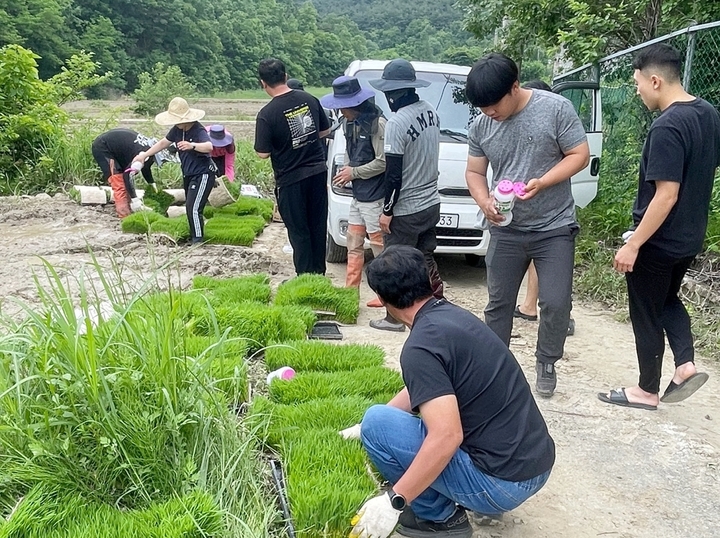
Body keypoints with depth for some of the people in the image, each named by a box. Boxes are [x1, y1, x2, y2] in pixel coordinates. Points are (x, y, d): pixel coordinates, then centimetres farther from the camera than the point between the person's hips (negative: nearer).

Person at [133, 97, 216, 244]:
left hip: (202, 174, -9)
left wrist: (192, 145, -60)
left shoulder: (198, 131, -24)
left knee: (193, 208, -16)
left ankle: (198, 240, -7)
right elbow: (163, 143, 15)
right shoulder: (177, 130, 0)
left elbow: (209, 146, -43)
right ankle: (194, 237, 26)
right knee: (190, 207, 15)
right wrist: (144, 155, 16)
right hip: (188, 175, 9)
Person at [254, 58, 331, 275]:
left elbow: (262, 153, -14)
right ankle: (319, 274, 26)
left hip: (291, 179, -5)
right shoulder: (309, 99, -1)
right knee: (318, 227, 15)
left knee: (299, 232, 6)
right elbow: (325, 130, 10)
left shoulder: (267, 114, -17)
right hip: (318, 172, 5)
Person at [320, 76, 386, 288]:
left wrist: (354, 172, -12)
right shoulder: (351, 122, 10)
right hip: (358, 195, 9)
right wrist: (346, 168, 3)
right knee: (354, 244, 13)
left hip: (374, 198, -9)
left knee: (379, 246, -1)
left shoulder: (377, 122, -16)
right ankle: (351, 291, 23)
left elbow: (383, 162, -19)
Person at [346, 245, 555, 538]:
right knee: (426, 407, 27)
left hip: (503, 481, -9)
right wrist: (364, 428, 31)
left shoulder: (421, 345, -19)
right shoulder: (453, 314, 9)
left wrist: (394, 501, -19)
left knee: (377, 424, -6)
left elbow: (447, 436, -28)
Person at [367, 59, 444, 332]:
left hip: (406, 210, -7)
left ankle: (394, 317, 18)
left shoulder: (396, 123, -21)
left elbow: (394, 174, -20)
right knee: (425, 259, 20)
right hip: (431, 203, 8)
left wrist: (387, 211, -11)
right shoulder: (431, 111, 2)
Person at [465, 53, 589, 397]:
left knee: (556, 303, -2)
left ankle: (546, 363, 21)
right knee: (499, 303, 9)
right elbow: (474, 172, 7)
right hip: (505, 231, 3)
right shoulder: (481, 126, -1)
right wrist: (484, 202, -14)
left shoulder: (556, 108, -12)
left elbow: (580, 155, -9)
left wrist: (540, 182, -23)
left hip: (554, 228, -3)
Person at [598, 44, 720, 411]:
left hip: (658, 242, -9)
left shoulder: (667, 127, -25)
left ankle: (647, 391, 21)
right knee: (667, 300, 27)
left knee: (646, 315, 7)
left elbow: (666, 195, -27)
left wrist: (633, 244, -22)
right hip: (690, 238, 9)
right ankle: (686, 365, 15)